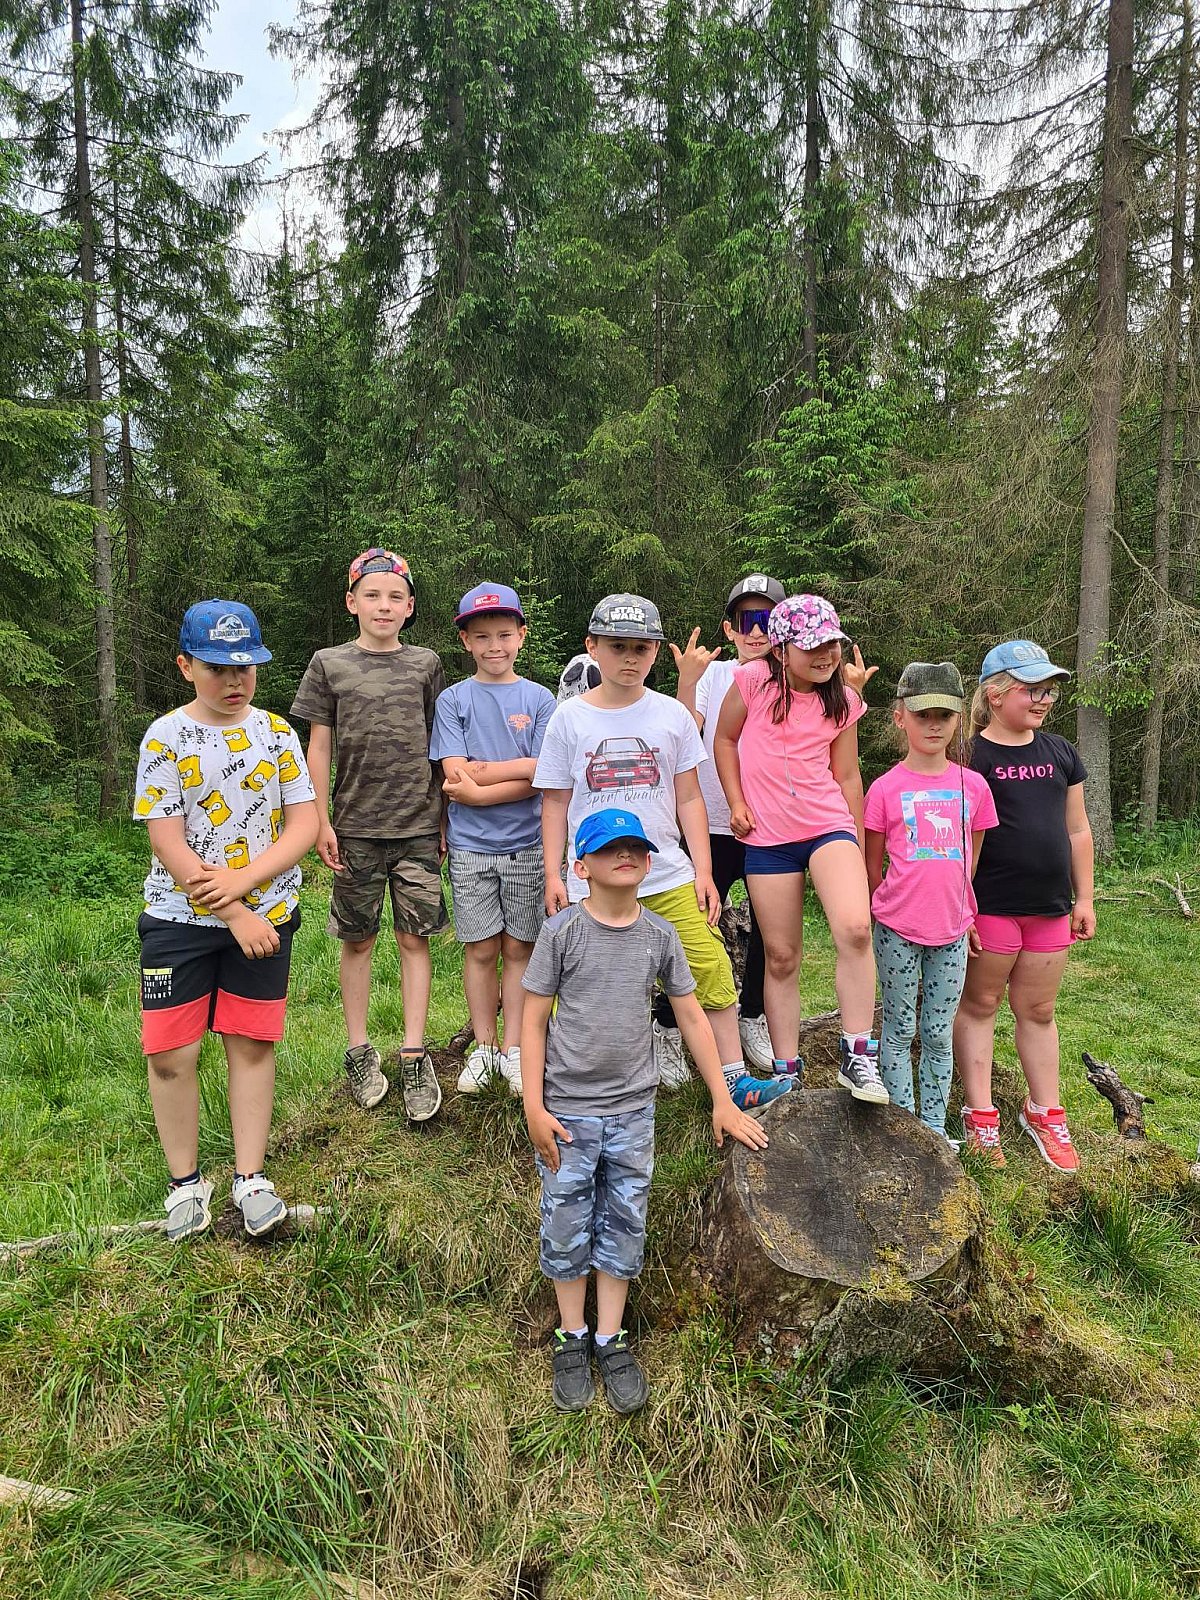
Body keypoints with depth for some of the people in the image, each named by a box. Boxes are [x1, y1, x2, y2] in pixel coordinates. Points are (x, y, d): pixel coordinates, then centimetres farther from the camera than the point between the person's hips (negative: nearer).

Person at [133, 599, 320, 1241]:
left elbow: (304, 824, -2)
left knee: (251, 1043, 7)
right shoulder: (166, 738, -5)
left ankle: (250, 1177, 21)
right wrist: (235, 916, -14)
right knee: (170, 1053, 0)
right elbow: (168, 844, -10)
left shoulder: (276, 731, 2)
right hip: (180, 918, -1)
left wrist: (242, 880, -16)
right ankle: (185, 1181, 20)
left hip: (266, 911, 2)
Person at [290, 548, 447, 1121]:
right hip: (355, 827, 0)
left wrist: (445, 818, 8)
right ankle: (360, 1052, 21)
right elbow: (318, 748, 5)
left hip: (419, 826, 1)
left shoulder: (425, 665, 7)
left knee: (415, 938, 1)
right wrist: (322, 822, -1)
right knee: (358, 940, 7)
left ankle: (414, 1058, 9)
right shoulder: (329, 664, 4)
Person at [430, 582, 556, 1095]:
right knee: (480, 949, 7)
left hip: (527, 844, 0)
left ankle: (513, 1047, 20)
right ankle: (483, 1047, 21)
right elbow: (455, 777, -8)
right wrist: (518, 769, -14)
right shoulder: (453, 700, 2)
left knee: (518, 948, 8)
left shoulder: (539, 700, 1)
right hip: (471, 845, 0)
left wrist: (481, 777, -13)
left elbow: (541, 780, -8)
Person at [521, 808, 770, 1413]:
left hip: (632, 1110, 3)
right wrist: (534, 1108, -10)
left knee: (624, 1226, 12)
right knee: (567, 1227, 10)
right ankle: (573, 1337, 30)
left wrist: (723, 1100, 6)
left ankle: (611, 1339, 29)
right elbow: (534, 1022, -6)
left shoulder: (659, 935, 0)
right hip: (568, 1111, -2)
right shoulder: (563, 930, -9)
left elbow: (691, 1016, 6)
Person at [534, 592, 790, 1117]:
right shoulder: (570, 718, 2)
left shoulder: (672, 716, 4)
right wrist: (553, 876, 1)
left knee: (711, 969, -2)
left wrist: (703, 871, 4)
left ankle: (735, 1079, 12)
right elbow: (555, 803, 5)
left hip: (668, 877, 1)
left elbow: (689, 798, 8)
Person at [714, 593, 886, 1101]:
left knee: (855, 929, -24)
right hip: (767, 839, 0)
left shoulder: (843, 700, 3)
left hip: (829, 826, 1)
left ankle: (858, 1056, -9)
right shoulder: (754, 680, -4)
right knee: (781, 958, 4)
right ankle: (786, 1073, 18)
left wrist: (859, 855, 12)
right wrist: (736, 803, 0)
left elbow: (846, 777, 10)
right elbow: (725, 739, 9)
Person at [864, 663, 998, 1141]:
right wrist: (889, 912, 7)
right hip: (897, 931, -2)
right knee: (899, 1031, 9)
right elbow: (871, 865, 4)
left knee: (939, 1035, 12)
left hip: (951, 931, 2)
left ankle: (934, 1127, 25)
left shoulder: (974, 786, 3)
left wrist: (964, 910, 11)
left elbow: (972, 860, 12)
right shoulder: (885, 789, -5)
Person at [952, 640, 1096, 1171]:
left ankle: (1044, 1112, 29)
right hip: (990, 906, -5)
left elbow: (1077, 830, 14)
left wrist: (1084, 898, 12)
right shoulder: (972, 756, -9)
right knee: (979, 1004, 7)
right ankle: (980, 1115, 18)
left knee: (1038, 1011, 16)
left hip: (1049, 907, 6)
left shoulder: (1060, 753, 9)